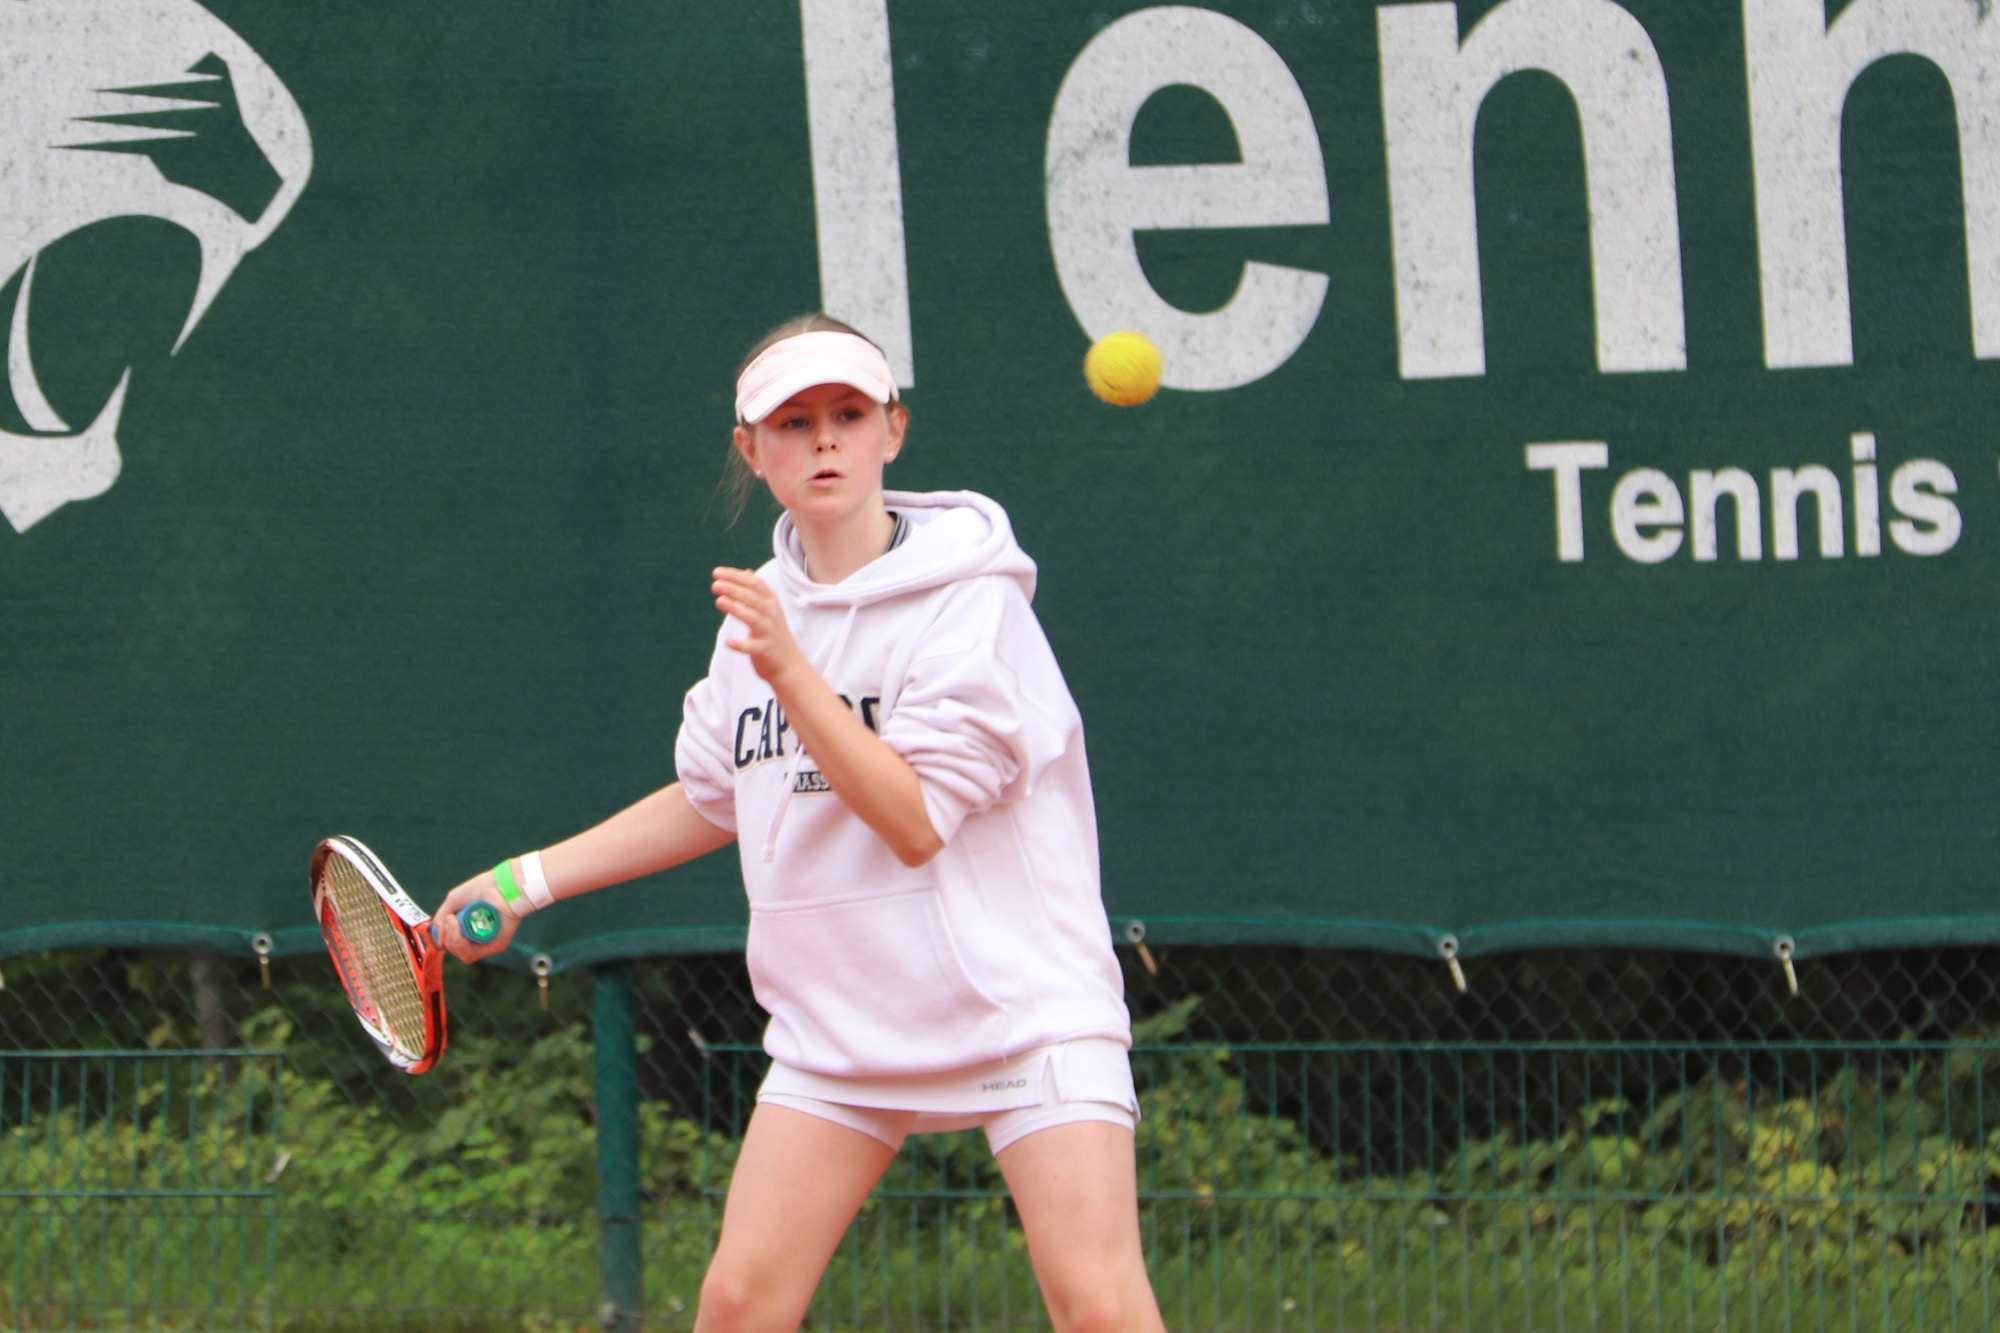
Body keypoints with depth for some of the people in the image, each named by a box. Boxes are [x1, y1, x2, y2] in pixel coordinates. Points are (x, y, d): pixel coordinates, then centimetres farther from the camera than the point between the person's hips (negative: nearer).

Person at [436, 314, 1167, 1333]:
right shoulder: (763, 608, 7)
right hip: (839, 1025, 5)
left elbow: (917, 820, -20)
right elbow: (712, 799, 23)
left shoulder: (969, 598, -11)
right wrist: (526, 881, 22)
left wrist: (790, 671, -25)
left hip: (1021, 1006, -5)